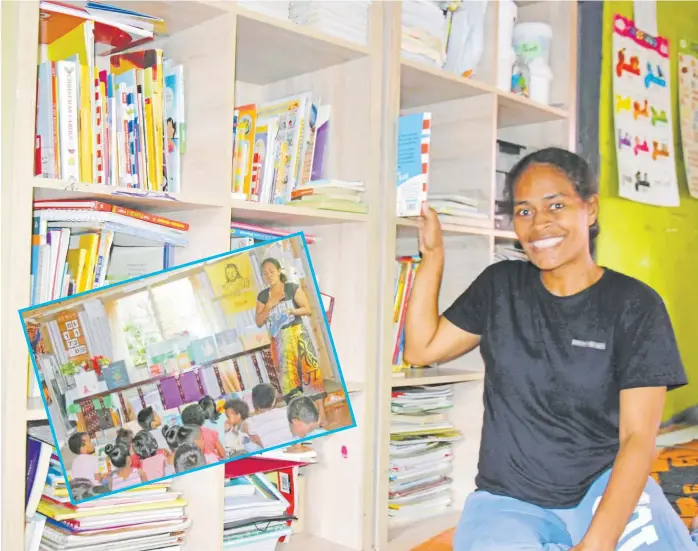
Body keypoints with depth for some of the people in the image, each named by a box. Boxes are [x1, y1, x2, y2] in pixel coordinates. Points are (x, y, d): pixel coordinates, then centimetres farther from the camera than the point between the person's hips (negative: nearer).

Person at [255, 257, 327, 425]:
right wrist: (269, 305, -10)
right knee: (289, 378, 3)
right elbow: (258, 322, 3)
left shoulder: (292, 288, -3)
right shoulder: (263, 296, 7)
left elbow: (308, 309, -5)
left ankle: (321, 415, -3)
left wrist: (290, 311, -21)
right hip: (279, 340, 3)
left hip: (297, 335, -3)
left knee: (309, 371, -6)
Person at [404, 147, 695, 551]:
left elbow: (638, 437, -11)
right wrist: (433, 254, 2)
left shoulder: (635, 305, -5)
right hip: (510, 501, 2)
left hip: (608, 491, -1)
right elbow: (421, 349, 7)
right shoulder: (500, 285, 6)